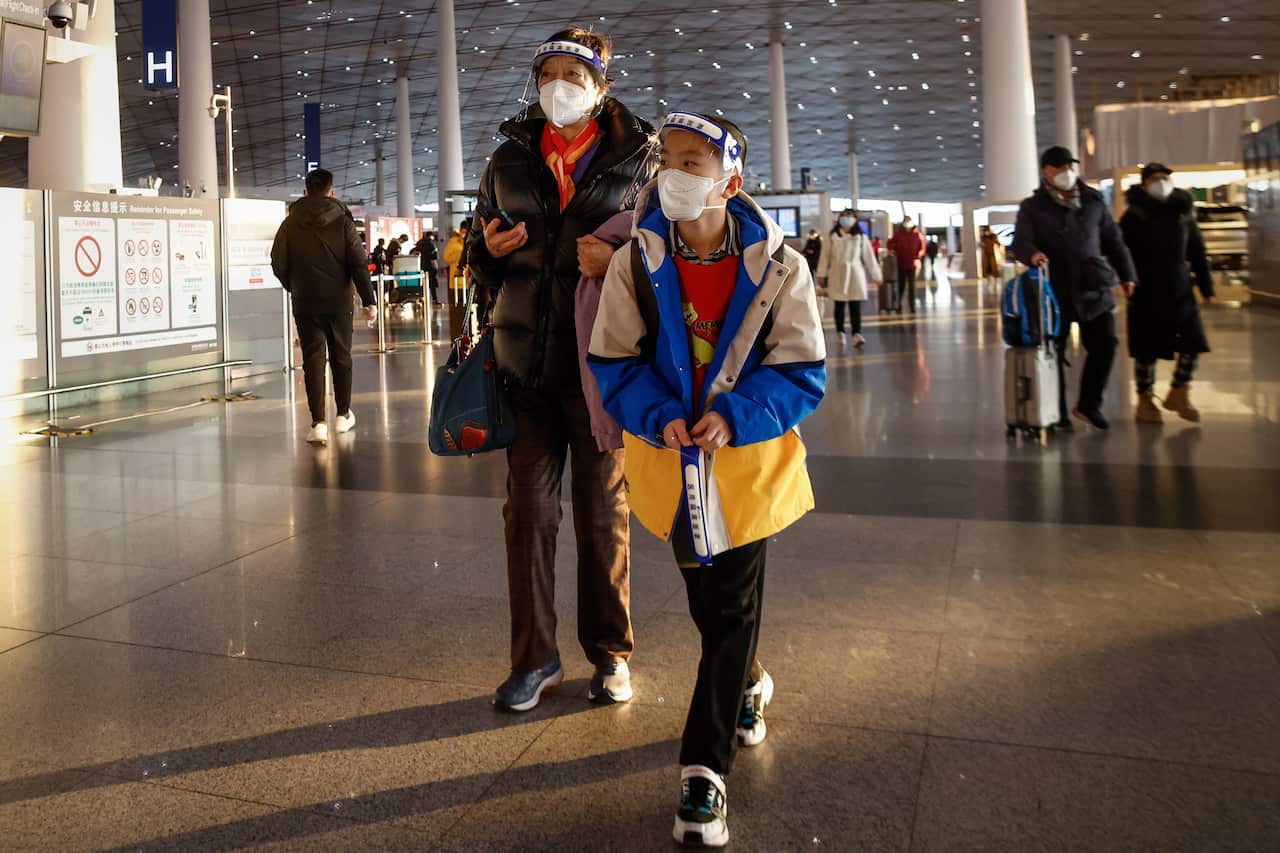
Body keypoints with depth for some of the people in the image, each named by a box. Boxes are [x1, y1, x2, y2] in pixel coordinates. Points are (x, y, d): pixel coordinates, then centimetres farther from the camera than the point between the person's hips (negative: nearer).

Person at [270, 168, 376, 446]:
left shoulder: (290, 223, 1)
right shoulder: (342, 220, -1)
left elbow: (278, 264, 1)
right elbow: (359, 262, -8)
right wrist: (368, 298, -4)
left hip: (305, 303, 0)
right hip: (339, 301, 0)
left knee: (312, 359, 0)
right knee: (341, 356, 13)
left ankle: (318, 423, -9)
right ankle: (343, 416, 23)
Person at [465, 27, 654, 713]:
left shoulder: (635, 160, 2)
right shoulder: (510, 159, 11)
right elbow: (477, 251, 20)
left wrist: (619, 259, -17)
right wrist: (488, 249, -4)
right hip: (525, 361, 3)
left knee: (603, 513, 8)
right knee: (528, 511, 5)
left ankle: (610, 654, 23)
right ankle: (534, 657, 19)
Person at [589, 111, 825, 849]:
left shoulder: (778, 266, -11)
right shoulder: (636, 263, -8)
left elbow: (800, 370, -9)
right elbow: (615, 361, -4)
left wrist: (736, 417, -24)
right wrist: (660, 417, -21)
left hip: (750, 456, -2)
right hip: (672, 457, 2)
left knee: (733, 607, 2)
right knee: (704, 595, 18)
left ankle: (705, 768, 11)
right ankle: (747, 684, 50)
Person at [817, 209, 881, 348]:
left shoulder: (861, 237, 3)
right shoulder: (833, 236, 2)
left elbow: (869, 257, 4)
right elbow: (825, 256, 4)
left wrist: (876, 276, 5)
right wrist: (821, 274, 3)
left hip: (855, 274, 0)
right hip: (838, 274, 0)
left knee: (856, 306, -7)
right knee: (839, 305, 6)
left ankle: (856, 334, -15)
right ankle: (840, 332, 19)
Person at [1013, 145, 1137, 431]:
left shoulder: (1093, 201, 11)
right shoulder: (1033, 207, 1)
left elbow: (1113, 240, 17)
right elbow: (1020, 242, -11)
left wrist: (1126, 274, 15)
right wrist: (1032, 254, -33)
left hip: (1093, 288, 3)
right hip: (1054, 291, -3)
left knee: (1104, 343, -1)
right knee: (1054, 352, 2)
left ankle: (1088, 404, 16)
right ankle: (1056, 412, 15)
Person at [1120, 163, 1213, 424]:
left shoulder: (1183, 212, 8)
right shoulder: (1134, 216, -3)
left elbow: (1197, 253, 11)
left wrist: (1206, 287, 9)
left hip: (1179, 289, 4)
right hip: (1146, 292, -4)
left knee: (1192, 343, 2)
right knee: (1146, 348, 2)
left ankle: (1178, 393, 19)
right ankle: (1145, 400, 15)